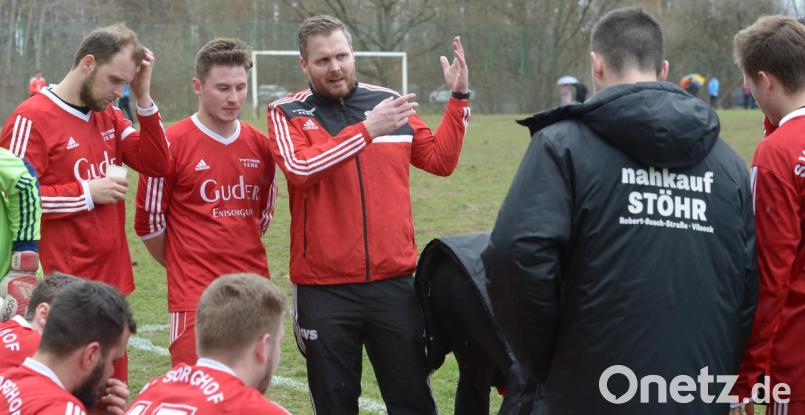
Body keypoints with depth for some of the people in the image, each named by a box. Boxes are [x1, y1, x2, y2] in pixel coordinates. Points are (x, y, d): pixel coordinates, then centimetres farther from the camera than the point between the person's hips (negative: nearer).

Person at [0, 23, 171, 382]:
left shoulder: (109, 117, 13)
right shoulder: (32, 119, -10)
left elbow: (157, 164, 8)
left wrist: (143, 98, 0)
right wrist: (86, 193, -13)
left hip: (111, 282, 7)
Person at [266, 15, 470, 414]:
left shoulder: (389, 102, 8)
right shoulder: (286, 113, -1)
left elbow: (440, 160, 13)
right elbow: (300, 168, -20)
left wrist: (459, 98, 5)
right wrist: (367, 129, -22)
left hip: (394, 282, 2)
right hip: (324, 289, -2)